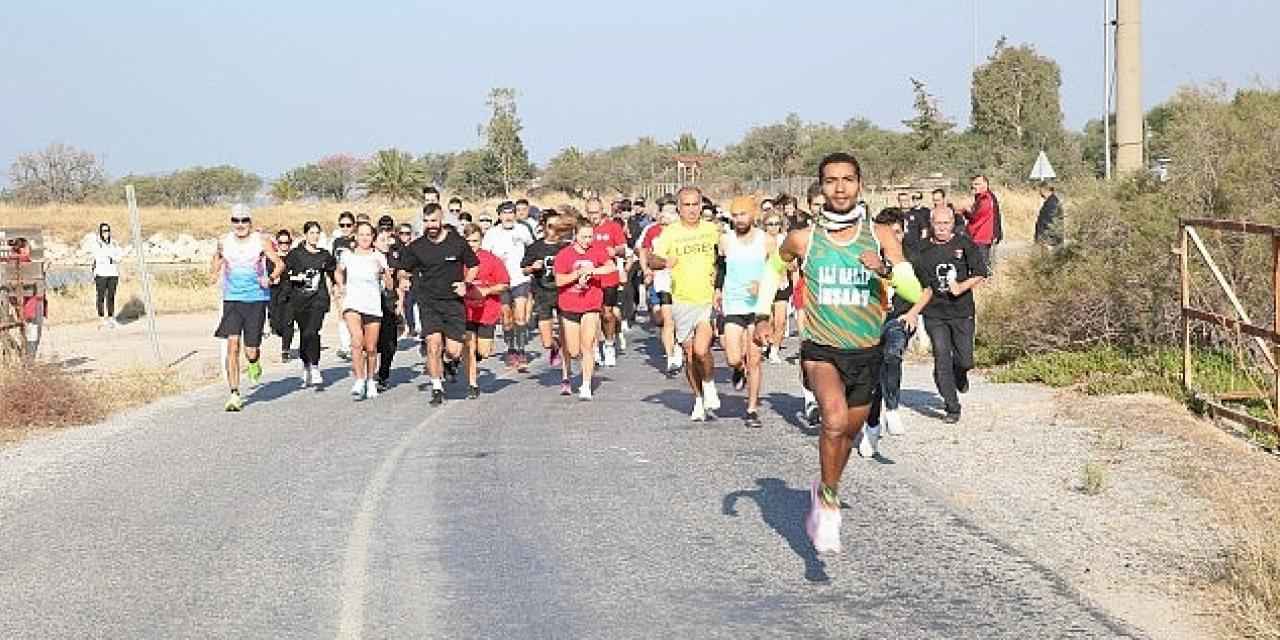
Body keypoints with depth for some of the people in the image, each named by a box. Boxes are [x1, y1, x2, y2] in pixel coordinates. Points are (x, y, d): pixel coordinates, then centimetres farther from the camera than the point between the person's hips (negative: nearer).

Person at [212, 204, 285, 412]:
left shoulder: (261, 241, -2)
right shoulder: (224, 242, 5)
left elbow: (279, 264, 1)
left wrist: (270, 278, -17)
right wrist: (217, 272, 12)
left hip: (256, 299, -1)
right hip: (232, 299, 1)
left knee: (250, 350, -1)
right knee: (232, 345, -12)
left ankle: (254, 364, 38)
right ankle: (234, 394, -12)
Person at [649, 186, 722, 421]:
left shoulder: (713, 230, 4)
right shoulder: (670, 233, -2)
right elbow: (652, 259, -13)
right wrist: (665, 261, -36)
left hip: (709, 299, -1)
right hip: (682, 301, 1)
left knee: (701, 349, -18)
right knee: (690, 356, 8)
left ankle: (709, 384, 9)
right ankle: (699, 400, 24)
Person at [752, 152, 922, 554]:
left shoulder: (880, 236, -4)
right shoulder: (804, 239, -4)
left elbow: (913, 291, -10)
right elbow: (774, 268, 18)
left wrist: (885, 269, -29)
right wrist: (762, 315, 9)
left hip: (867, 354, 3)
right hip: (821, 350, -2)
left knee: (849, 432, 18)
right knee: (835, 419, -29)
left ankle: (823, 493, 46)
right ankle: (829, 499, -10)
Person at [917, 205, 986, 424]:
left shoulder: (966, 245, 1)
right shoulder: (922, 250, 3)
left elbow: (980, 274, 0)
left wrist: (961, 287, -14)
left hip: (962, 311, 0)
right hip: (934, 314, 0)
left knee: (965, 360, 2)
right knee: (942, 361, -6)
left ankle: (960, 377, 40)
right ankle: (952, 408, 3)